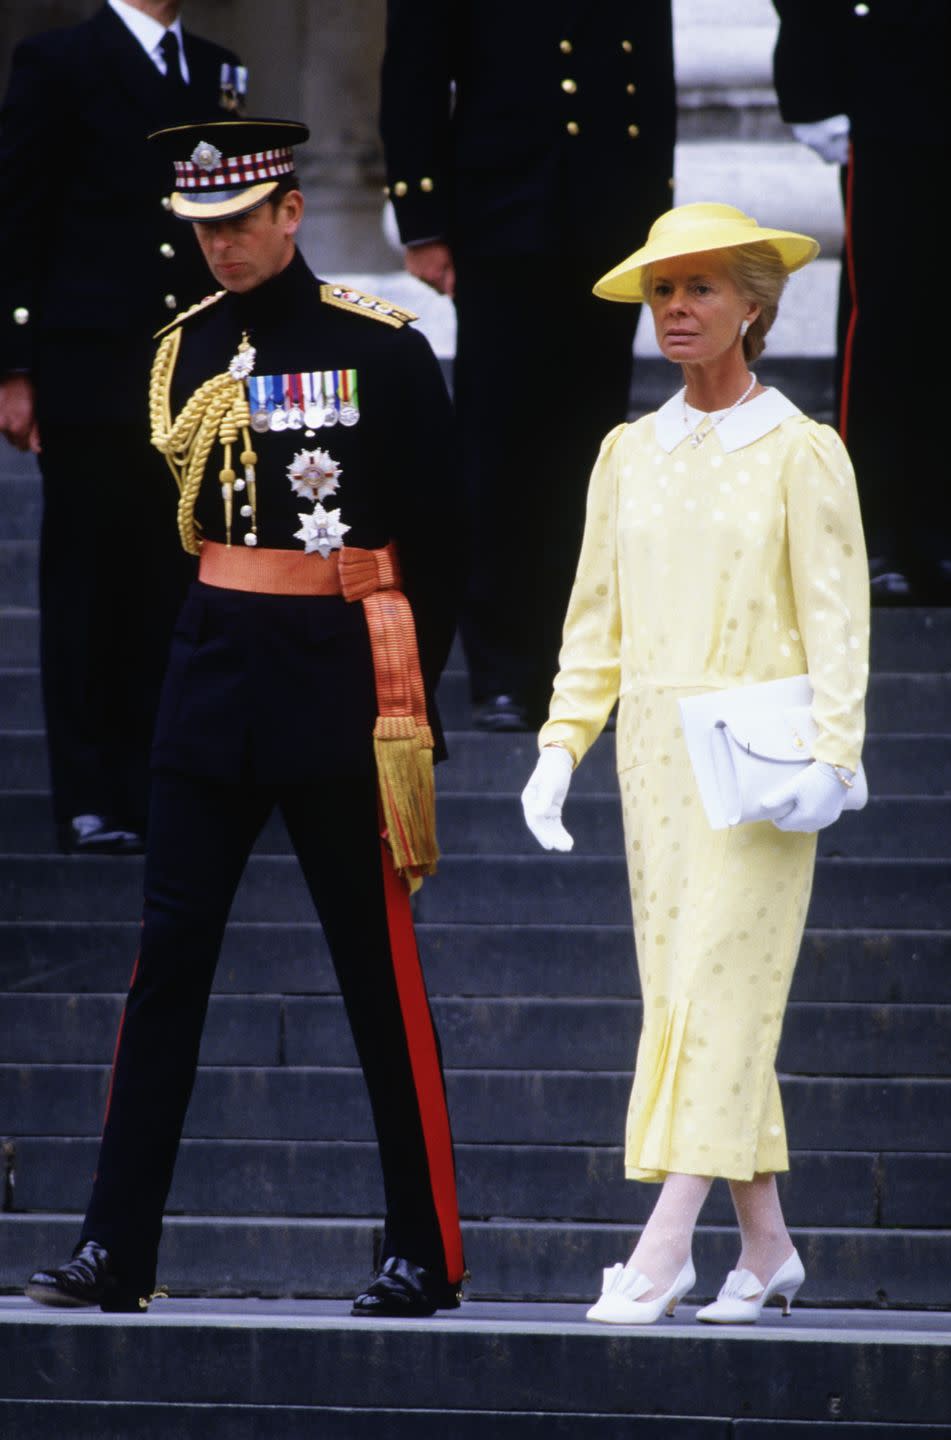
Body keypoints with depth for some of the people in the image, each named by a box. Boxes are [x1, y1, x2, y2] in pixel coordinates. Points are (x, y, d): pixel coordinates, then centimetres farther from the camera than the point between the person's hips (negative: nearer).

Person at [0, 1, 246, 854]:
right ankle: (89, 799, 5)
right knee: (88, 582, 1)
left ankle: (155, 784, 10)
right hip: (93, 374, -4)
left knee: (170, 584, 4)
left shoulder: (215, 72, 14)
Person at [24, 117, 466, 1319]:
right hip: (212, 672, 4)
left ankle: (427, 1253, 8)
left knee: (378, 966, 1)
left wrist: (414, 699, -5)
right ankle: (115, 1252, 2)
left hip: (340, 671, -4)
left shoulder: (382, 348, -5)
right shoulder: (186, 348, 9)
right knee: (168, 953, 1)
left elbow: (433, 540, -2)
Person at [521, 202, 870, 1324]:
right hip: (655, 747, 6)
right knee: (683, 990, 5)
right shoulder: (629, 454, 12)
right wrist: (561, 746, 4)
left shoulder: (800, 453, -3)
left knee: (719, 981, -12)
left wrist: (830, 758, -17)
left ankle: (663, 1244, -19)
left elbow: (836, 621, -7)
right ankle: (764, 1247, 12)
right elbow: (596, 617, 14)